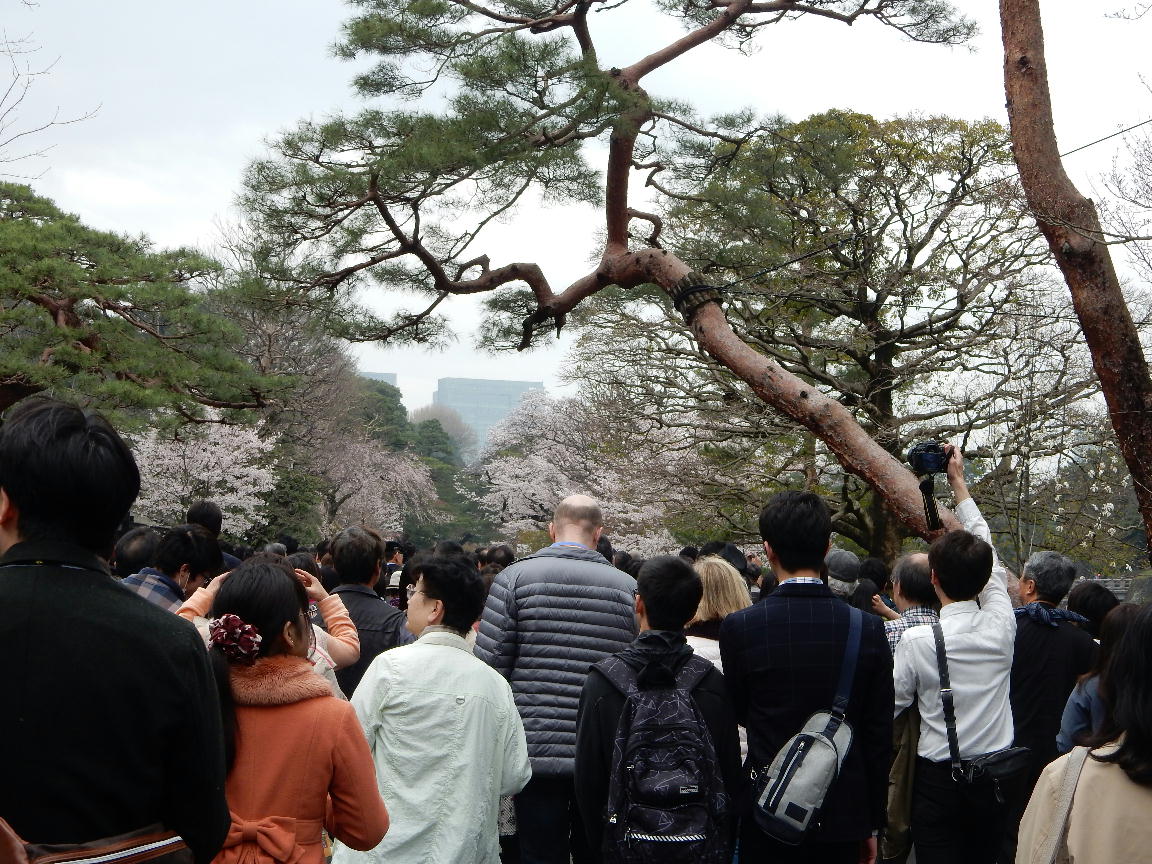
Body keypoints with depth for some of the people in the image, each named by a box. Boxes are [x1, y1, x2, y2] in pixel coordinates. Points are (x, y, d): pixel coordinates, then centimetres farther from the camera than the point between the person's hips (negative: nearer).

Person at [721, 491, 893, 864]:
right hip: (844, 816, 2)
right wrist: (873, 822, 8)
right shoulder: (869, 629, -8)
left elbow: (740, 716, 1)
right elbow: (880, 736, -2)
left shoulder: (739, 627, -14)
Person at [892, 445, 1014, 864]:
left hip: (939, 779, -3)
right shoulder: (1001, 625, -9)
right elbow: (987, 553, 6)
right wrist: (958, 483, 13)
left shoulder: (916, 640, -18)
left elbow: (894, 704, -6)